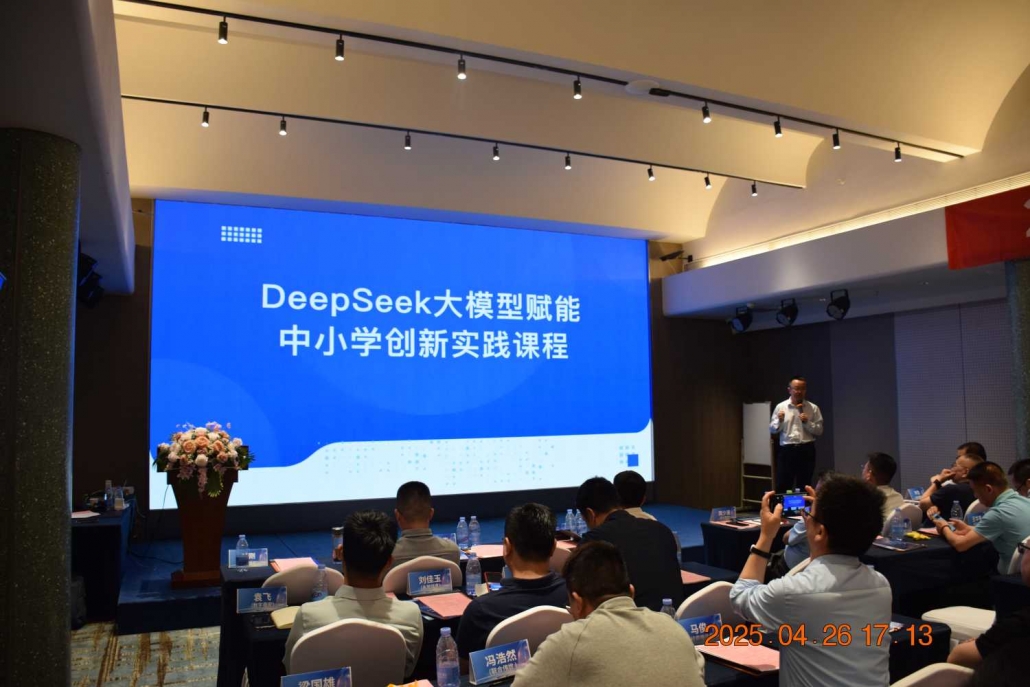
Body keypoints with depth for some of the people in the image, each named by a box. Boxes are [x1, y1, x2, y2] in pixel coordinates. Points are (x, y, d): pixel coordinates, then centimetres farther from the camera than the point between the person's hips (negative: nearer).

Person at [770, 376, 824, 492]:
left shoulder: (813, 408, 3)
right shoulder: (781, 407, 3)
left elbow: (819, 431, 1)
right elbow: (772, 430, 5)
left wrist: (807, 422, -14)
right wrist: (780, 421, -14)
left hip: (806, 451, 1)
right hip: (786, 450, 0)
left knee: (804, 486, 11)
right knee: (782, 485, 1)